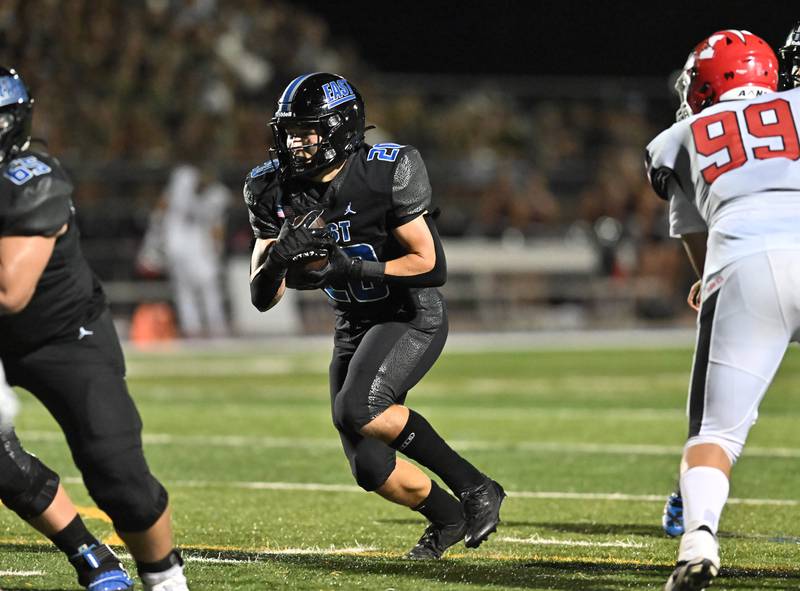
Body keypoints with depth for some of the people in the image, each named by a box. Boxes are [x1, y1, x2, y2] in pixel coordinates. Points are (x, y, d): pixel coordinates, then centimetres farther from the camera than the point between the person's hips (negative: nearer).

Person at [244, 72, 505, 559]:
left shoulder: (386, 176, -20)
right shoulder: (277, 190, -5)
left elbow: (432, 266, -21)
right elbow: (262, 298, -4)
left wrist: (351, 268, -30)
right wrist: (277, 259, -27)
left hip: (413, 318, -6)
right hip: (355, 328, 6)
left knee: (356, 410, -29)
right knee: (371, 469, -1)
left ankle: (475, 488, -14)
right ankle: (448, 518, 28)